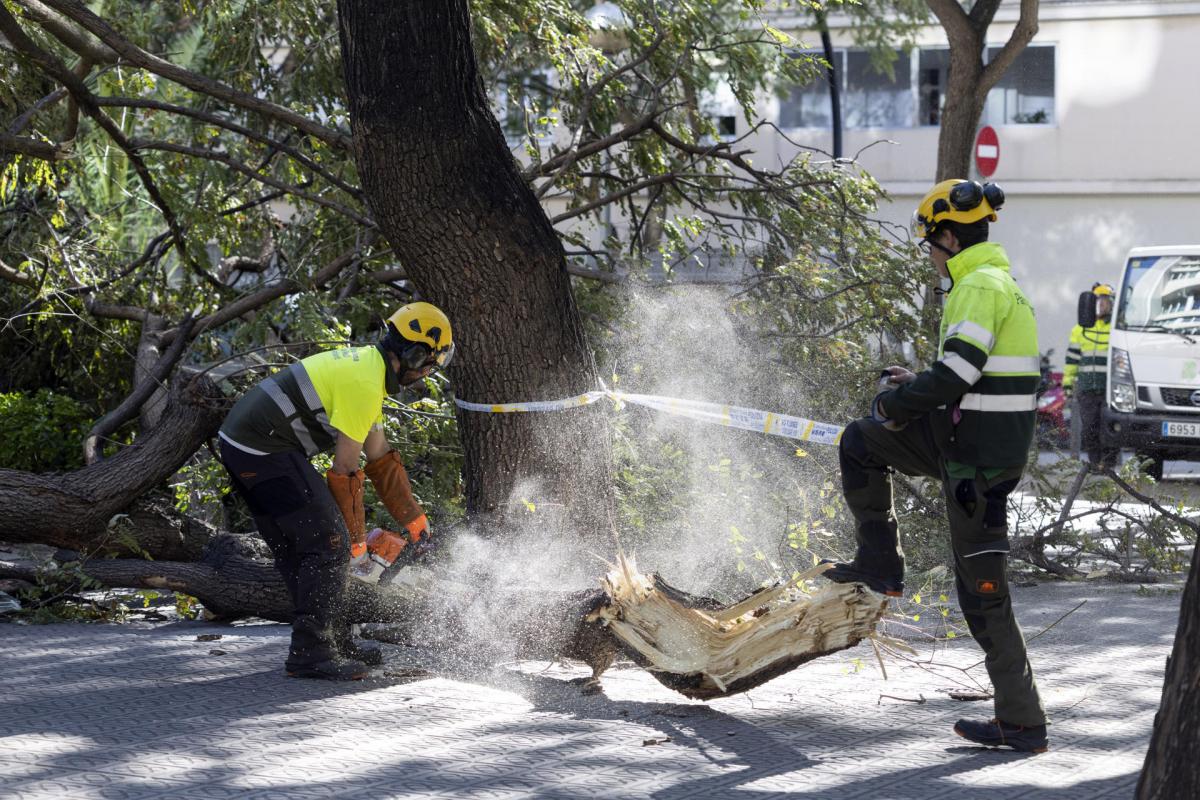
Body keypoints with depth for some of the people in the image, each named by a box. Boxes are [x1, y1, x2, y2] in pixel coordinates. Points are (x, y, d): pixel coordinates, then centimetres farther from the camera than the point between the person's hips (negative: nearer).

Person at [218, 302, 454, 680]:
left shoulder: (367, 367, 18)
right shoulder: (365, 384, -15)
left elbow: (381, 460, 24)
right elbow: (345, 471, -12)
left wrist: (416, 523, 25)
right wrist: (356, 540, -2)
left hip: (240, 445, 11)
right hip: (266, 451, -11)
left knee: (298, 550, 15)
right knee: (328, 545, -9)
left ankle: (332, 639, 22)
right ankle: (310, 653, -9)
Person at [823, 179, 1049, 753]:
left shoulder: (979, 286, -16)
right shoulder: (994, 281, 16)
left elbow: (955, 376, -24)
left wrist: (894, 403, -8)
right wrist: (916, 386, 14)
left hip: (977, 457, -10)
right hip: (979, 441, 10)